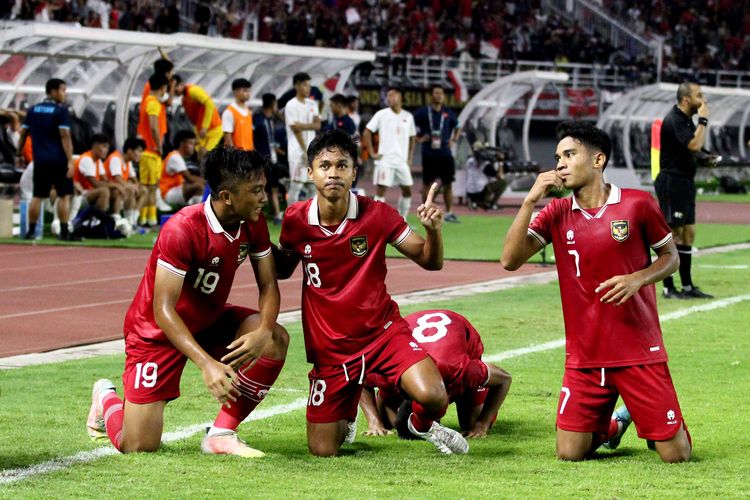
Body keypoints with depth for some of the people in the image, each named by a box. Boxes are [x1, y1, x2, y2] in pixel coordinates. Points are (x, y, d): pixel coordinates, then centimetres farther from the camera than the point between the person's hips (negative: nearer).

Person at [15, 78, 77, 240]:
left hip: (40, 160, 5)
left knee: (37, 196, 10)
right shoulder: (61, 111, -7)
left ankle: (31, 231, 9)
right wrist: (70, 161, -17)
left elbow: (23, 133, 11)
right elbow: (65, 136, -15)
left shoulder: (33, 110, 10)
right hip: (58, 160, -5)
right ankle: (64, 232, -2)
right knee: (64, 195, 1)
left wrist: (19, 154, 19)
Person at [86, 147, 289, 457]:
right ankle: (106, 399, 27)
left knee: (276, 340, -20)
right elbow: (163, 309, -33)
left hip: (209, 320, 6)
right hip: (157, 330, -6)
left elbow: (268, 285, -5)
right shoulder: (181, 230, -31)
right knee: (138, 446, -10)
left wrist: (263, 332, -28)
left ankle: (221, 434, -9)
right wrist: (207, 364, -43)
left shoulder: (253, 224, -11)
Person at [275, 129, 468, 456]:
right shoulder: (296, 220, -7)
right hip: (329, 346, 1)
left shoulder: (377, 215, -11)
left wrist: (433, 230, -27)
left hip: (383, 331, -1)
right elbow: (282, 270, 10)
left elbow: (430, 262, -6)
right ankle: (345, 417, 38)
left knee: (432, 396, -28)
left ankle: (422, 424, 12)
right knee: (322, 451, -1)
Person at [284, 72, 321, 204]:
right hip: (298, 150, -6)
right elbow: (295, 130, -12)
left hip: (312, 150, 6)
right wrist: (305, 151, -15)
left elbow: (317, 125, 2)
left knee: (312, 185, 8)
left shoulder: (312, 104, 12)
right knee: (296, 183, -7)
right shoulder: (291, 105, -8)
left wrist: (303, 125, -17)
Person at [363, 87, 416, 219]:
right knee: (380, 189, -8)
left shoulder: (408, 117, 8)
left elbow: (411, 138, 18)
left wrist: (409, 158, 10)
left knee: (407, 190, 5)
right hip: (385, 160, -4)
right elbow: (367, 132, -1)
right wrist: (372, 153, -7)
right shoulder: (381, 114, -2)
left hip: (402, 161, 4)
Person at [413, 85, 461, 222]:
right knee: (427, 183, 2)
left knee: (448, 184, 3)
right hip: (429, 154, -3)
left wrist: (454, 140, 11)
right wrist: (419, 138, -10)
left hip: (445, 154, 3)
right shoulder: (422, 113, -3)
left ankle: (449, 213, 9)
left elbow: (457, 127, 25)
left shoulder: (448, 113, 9)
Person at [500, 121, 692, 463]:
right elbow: (510, 260, -6)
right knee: (569, 454, -4)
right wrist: (530, 200, -13)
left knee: (676, 455, -5)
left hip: (639, 351, -2)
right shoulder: (557, 213, 3)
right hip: (584, 355, 2)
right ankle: (610, 426, 28)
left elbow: (670, 256, 6)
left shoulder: (637, 204, -4)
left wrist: (637, 279, -14)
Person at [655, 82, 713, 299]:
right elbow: (695, 145, -25)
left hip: (685, 181, 10)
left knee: (688, 234, 12)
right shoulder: (674, 120, -16)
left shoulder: (685, 118, 14)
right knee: (673, 235, -8)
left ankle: (687, 286, 17)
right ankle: (668, 288, -4)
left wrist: (703, 121, 12)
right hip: (672, 181, -10)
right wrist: (703, 119, -16)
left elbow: (697, 146, 23)